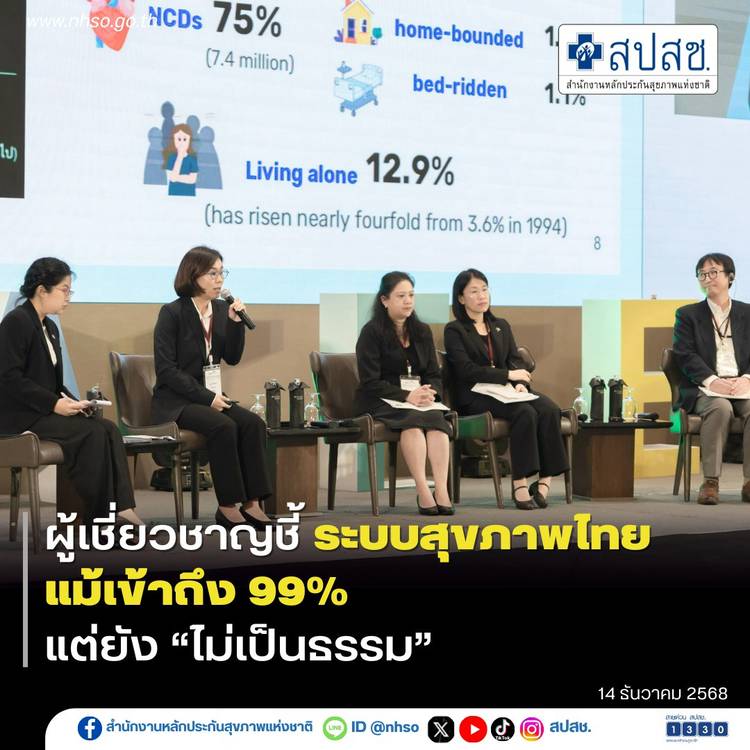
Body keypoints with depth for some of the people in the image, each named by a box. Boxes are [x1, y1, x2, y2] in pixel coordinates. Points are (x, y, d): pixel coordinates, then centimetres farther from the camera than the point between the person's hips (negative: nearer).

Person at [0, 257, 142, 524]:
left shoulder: (49, 328, 18)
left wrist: (70, 402, -1)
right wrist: (54, 403, -20)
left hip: (45, 412, 8)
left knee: (108, 428, -15)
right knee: (93, 433, -24)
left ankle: (121, 509, -26)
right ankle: (96, 519, -18)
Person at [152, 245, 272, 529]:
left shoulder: (221, 310, 9)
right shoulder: (172, 313, -9)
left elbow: (233, 357, 11)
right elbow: (166, 369, -14)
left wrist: (235, 322, -5)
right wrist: (206, 397, -19)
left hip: (210, 395, 6)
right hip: (176, 400, -6)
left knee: (253, 423, -21)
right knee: (224, 426, -31)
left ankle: (252, 504, -24)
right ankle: (227, 507, -24)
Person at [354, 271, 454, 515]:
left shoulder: (422, 331, 16)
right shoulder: (371, 332, -2)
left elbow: (434, 374, 13)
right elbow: (370, 382, -9)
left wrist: (429, 392, -11)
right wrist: (407, 396, -21)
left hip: (418, 399, 5)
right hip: (380, 402, -4)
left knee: (436, 418, -30)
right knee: (413, 419, -36)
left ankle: (442, 491, -43)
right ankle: (423, 492, -44)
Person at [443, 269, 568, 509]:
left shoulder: (501, 326, 23)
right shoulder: (454, 330, 4)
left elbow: (516, 361, 13)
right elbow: (466, 370, -9)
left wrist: (521, 383, -10)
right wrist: (508, 375, -13)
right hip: (474, 397, -6)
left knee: (549, 409, -25)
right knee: (526, 413, -33)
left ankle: (545, 480, -30)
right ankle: (520, 484, -32)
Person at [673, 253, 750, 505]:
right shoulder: (687, 315, 13)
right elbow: (685, 356, -1)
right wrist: (712, 380, -17)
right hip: (703, 389, -2)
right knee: (720, 407, -36)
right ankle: (710, 482, -34)